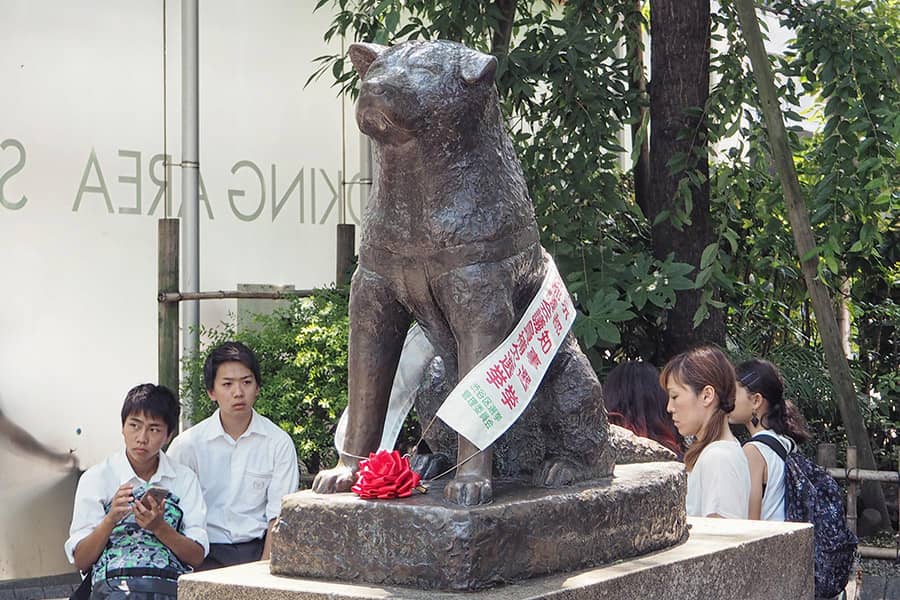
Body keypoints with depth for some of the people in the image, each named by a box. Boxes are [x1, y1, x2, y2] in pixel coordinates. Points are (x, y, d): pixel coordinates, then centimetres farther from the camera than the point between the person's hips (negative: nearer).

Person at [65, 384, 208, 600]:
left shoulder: (185, 479, 17)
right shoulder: (96, 478, 12)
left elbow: (197, 556, 9)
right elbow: (81, 560, 8)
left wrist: (159, 527, -7)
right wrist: (110, 520, -8)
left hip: (172, 583, 2)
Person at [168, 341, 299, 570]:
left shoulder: (279, 443, 4)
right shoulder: (187, 444, 3)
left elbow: (278, 515, 1)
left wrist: (264, 568, -12)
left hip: (256, 548, 1)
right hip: (206, 551, -1)